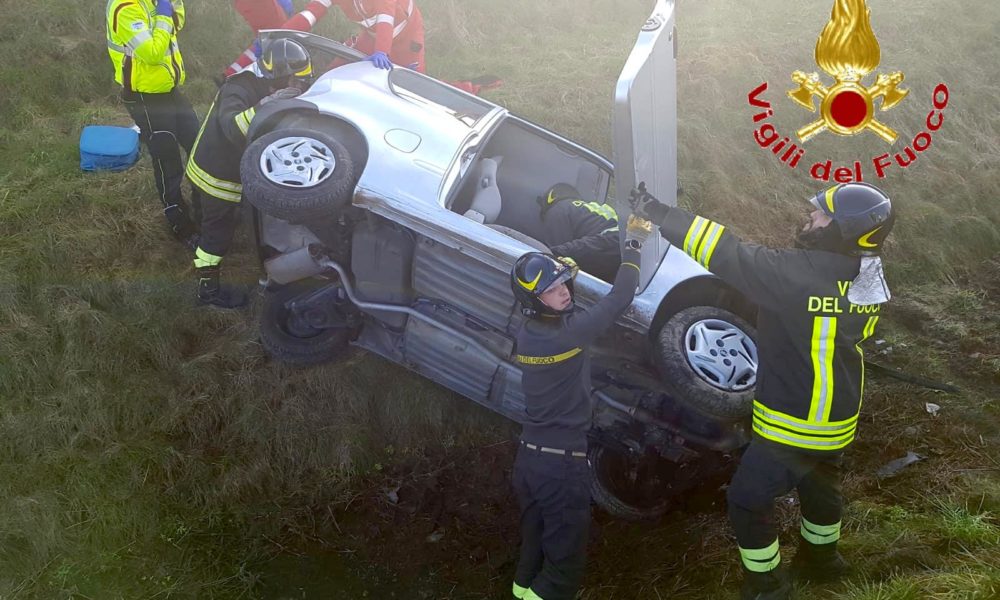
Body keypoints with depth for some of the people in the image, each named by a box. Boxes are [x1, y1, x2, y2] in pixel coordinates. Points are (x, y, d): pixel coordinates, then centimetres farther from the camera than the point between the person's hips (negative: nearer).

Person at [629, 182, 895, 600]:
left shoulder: (800, 274, -30)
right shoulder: (869, 281, -5)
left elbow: (731, 258, -30)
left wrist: (662, 216, -25)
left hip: (792, 424, -8)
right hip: (838, 418, 8)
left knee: (748, 501, 10)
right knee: (821, 486, 31)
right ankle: (820, 558, 53)